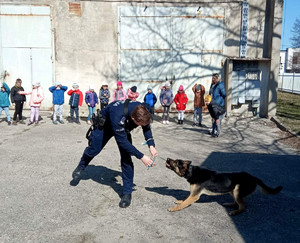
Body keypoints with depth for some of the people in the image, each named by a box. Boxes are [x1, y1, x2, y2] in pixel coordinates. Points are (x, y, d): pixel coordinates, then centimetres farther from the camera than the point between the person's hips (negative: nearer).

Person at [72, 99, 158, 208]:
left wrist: (151, 145, -23)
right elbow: (122, 141, -38)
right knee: (94, 149, 12)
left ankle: (127, 193, 3)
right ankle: (81, 167, 48)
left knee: (126, 159, -8)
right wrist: (141, 156, -38)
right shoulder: (118, 117, -48)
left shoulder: (142, 111, -32)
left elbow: (147, 127, -9)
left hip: (124, 128, 4)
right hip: (104, 125, -3)